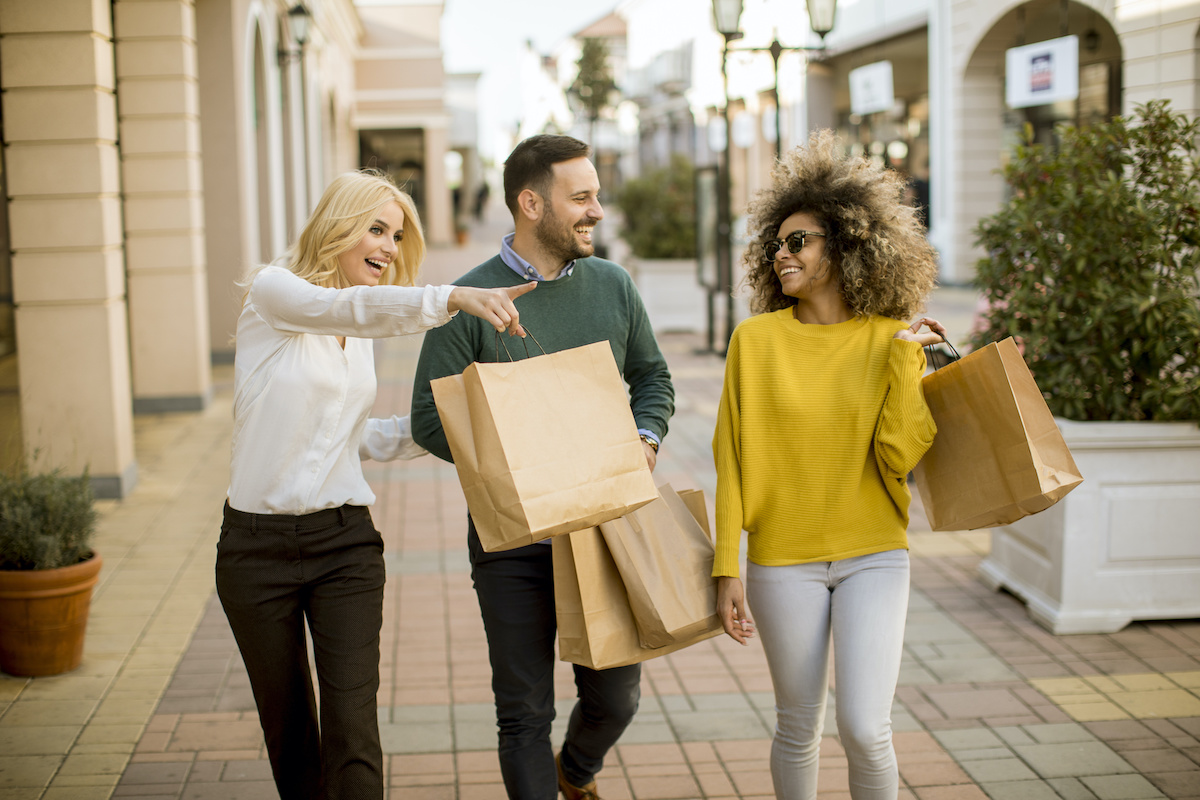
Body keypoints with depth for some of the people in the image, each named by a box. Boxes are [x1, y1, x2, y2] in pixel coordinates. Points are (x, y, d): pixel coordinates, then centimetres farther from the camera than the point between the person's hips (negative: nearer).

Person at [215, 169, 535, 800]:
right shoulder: (272, 289, -8)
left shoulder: (361, 334, 12)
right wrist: (452, 298, -46)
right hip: (259, 544, -4)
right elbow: (349, 307, -31)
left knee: (352, 728, -7)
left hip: (345, 540, 4)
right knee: (288, 726, 11)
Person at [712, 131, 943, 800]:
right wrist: (728, 569, -5)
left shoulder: (892, 341, -1)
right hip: (784, 561, 0)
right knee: (800, 729, 9)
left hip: (874, 556, 0)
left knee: (865, 728, -8)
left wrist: (905, 356, -14)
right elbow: (733, 461, -2)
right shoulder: (756, 339, -3)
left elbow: (899, 456, -10)